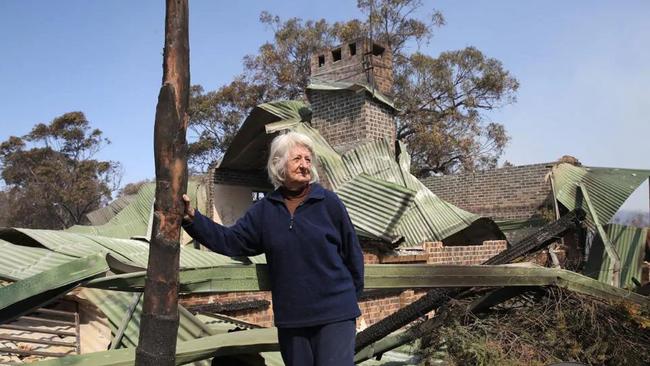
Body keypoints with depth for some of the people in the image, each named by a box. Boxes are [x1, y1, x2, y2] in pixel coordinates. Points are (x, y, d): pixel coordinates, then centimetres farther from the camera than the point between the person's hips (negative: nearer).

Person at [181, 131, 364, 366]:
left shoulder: (329, 203, -4)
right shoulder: (264, 210, 4)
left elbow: (352, 253, 2)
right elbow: (230, 241, 1)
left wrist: (351, 298, 7)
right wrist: (193, 218, -10)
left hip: (334, 314, -3)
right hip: (290, 318, 4)